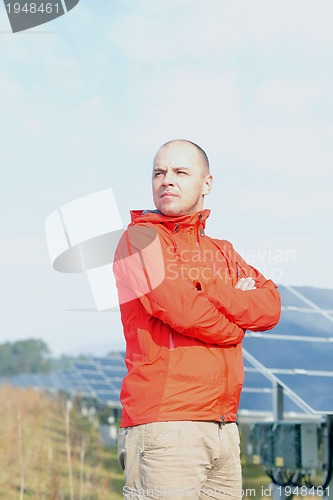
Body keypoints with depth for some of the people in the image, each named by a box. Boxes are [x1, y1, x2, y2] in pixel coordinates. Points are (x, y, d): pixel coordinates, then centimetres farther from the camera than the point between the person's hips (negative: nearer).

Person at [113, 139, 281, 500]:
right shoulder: (140, 238, 0)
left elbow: (270, 307, 7)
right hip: (165, 426, -7)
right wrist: (234, 326, 3)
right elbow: (181, 309, -14)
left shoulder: (222, 252, 22)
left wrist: (211, 297, -8)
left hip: (223, 427, 7)